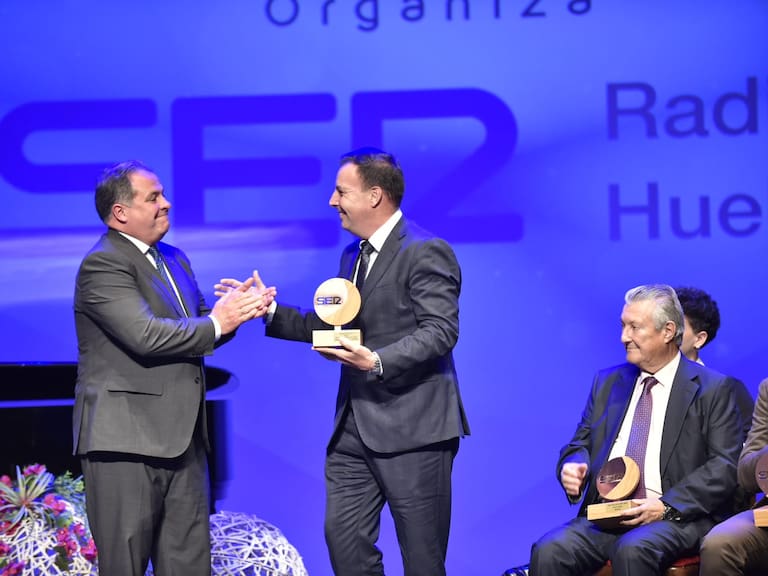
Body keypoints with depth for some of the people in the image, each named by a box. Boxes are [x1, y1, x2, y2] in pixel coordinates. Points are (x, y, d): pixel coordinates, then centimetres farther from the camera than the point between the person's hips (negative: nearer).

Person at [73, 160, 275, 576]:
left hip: (181, 438, 9)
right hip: (127, 439, -9)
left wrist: (237, 310, -3)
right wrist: (216, 323, -12)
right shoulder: (103, 265, -12)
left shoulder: (174, 260, 18)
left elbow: (196, 333, 17)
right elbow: (145, 335, -22)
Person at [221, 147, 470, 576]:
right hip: (355, 427, 9)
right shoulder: (353, 254, 17)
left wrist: (377, 362, -29)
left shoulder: (425, 252, -11)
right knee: (344, 539, 6)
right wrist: (270, 311, 9)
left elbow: (441, 330, -19)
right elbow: (332, 326, 20)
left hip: (412, 427, -9)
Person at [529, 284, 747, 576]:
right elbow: (581, 444, 22)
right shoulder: (608, 382, 20)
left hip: (677, 519, -4)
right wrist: (573, 466, -3)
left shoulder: (713, 389, 4)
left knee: (633, 550, -37)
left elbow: (725, 466, -4)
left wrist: (667, 506, -15)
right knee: (548, 551, -25)